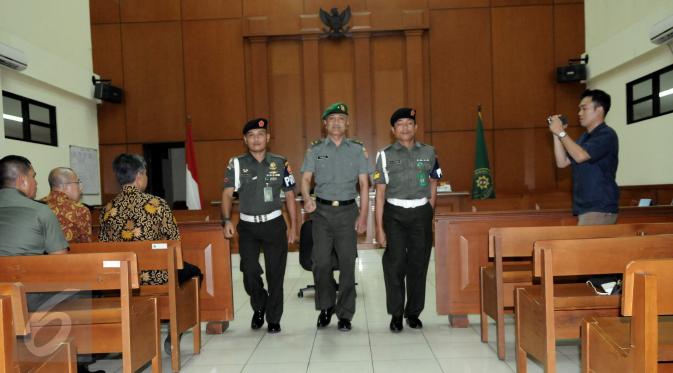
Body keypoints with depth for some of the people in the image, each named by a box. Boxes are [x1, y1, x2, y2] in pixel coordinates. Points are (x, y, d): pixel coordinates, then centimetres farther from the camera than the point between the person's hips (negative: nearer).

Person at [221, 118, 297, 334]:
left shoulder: (280, 163, 3)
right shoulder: (236, 164, 1)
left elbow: (289, 196, 6)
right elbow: (227, 194, -7)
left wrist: (293, 226, 2)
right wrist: (227, 221, -21)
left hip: (274, 224, 0)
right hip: (247, 226, 0)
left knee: (275, 273, 4)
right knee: (250, 272, 0)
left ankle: (274, 319, 22)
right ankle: (259, 307, 30)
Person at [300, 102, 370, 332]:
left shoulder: (357, 149, 6)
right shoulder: (315, 149, 7)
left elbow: (364, 184, 4)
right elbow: (306, 178, -1)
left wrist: (363, 216, -4)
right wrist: (306, 198, -22)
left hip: (348, 211, 0)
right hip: (322, 210, 0)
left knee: (347, 263, 2)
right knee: (321, 263, 0)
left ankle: (345, 314, 14)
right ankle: (326, 306, 23)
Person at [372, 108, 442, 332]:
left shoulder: (428, 152, 7)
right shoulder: (385, 155, 1)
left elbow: (433, 187, 15)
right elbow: (380, 193, -2)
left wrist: (428, 214, 7)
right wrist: (379, 227, -6)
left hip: (421, 213, 2)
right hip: (394, 213, -2)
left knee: (419, 264, 6)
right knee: (395, 264, -5)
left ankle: (414, 313, 21)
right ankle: (396, 314, 9)